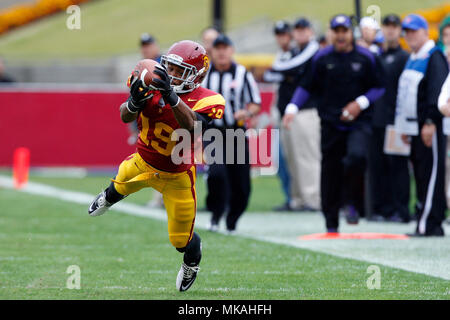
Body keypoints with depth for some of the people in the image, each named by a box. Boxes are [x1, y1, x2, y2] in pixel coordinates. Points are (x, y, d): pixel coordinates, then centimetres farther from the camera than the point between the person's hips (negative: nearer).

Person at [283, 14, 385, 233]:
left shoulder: (366, 58, 2)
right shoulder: (321, 58, 5)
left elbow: (379, 88, 6)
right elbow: (306, 87, 8)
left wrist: (360, 103, -9)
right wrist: (292, 108, -7)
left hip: (358, 122, -1)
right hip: (330, 123, 1)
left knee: (357, 156, -28)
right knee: (330, 171, 2)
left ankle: (350, 202, -6)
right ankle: (331, 223, 12)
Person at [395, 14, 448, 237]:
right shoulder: (412, 60, 20)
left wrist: (430, 122, -22)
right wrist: (404, 127, 21)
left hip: (430, 128, -10)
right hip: (415, 127, 10)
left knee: (431, 175, -10)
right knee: (420, 176, 9)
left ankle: (429, 225, -12)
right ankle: (429, 224, 12)